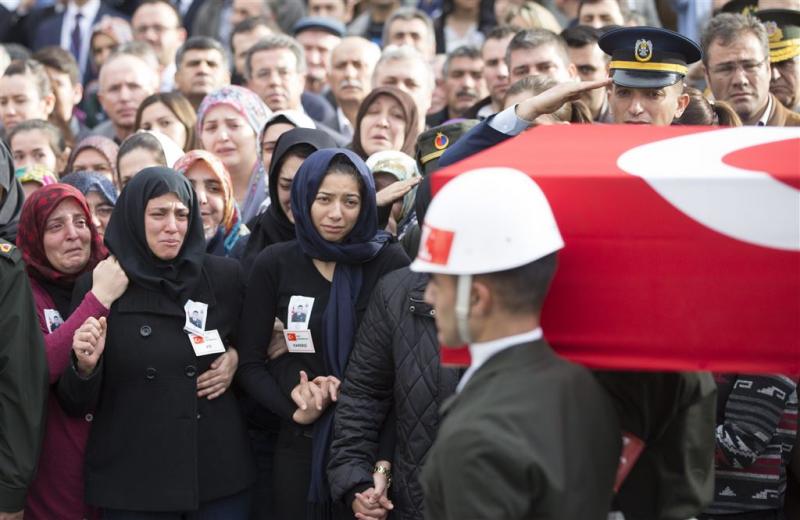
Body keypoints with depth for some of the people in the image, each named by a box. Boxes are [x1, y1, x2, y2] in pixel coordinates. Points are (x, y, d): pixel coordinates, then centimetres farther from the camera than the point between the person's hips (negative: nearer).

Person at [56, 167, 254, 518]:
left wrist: (237, 358, -3)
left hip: (218, 471, 1)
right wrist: (85, 366, -21)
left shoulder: (223, 276, 0)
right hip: (131, 479, -1)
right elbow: (77, 404, -1)